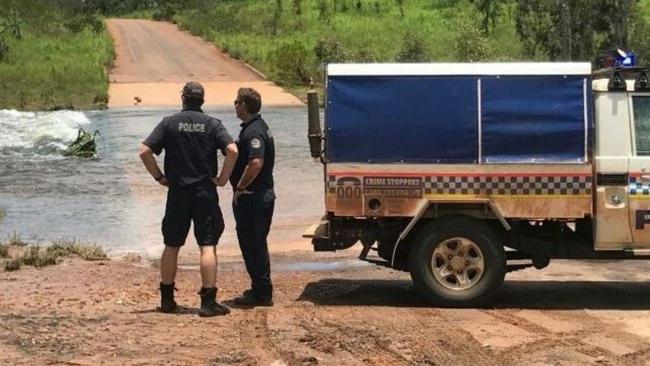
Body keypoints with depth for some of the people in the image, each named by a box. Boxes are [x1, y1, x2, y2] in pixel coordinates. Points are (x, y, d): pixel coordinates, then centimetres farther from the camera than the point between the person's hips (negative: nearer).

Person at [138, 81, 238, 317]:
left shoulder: (169, 123, 0)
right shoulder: (212, 124, -2)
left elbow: (144, 151, -8)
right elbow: (232, 150, -15)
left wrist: (159, 177, 3)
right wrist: (222, 179, -5)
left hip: (177, 193, 1)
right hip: (205, 193, -1)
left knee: (171, 247, 13)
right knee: (208, 246, -1)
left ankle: (167, 299, 20)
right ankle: (208, 302, -5)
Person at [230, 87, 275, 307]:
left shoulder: (253, 132, -19)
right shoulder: (259, 127, 15)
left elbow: (255, 163, -32)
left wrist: (240, 187, -21)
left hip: (252, 198, -10)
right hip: (263, 196, 10)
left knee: (253, 245, -3)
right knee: (257, 244, 18)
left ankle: (261, 293, 2)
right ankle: (261, 289, 27)